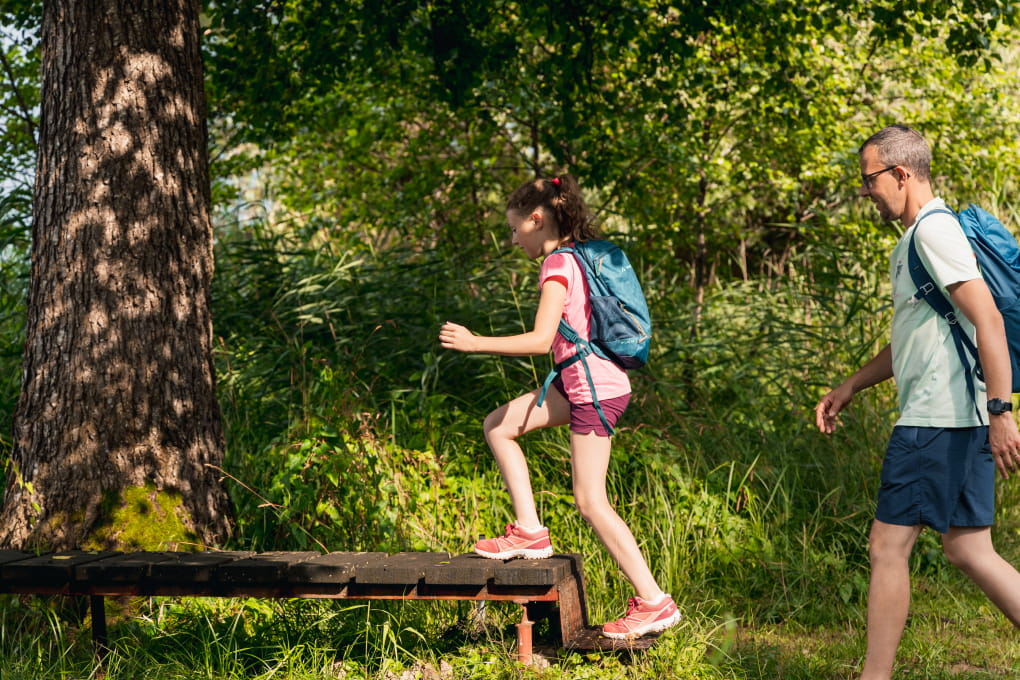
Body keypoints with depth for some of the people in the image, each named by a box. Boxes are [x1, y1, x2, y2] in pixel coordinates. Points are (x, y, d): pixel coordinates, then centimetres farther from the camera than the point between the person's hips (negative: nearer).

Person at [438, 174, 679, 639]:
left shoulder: (557, 265, -15)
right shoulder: (579, 257, 12)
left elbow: (541, 340, -23)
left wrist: (474, 343, -20)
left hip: (594, 387, -10)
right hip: (580, 381, 10)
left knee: (590, 502, -5)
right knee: (498, 426, 12)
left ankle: (654, 602, -2)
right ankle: (529, 531, 11)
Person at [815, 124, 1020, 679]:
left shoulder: (934, 229, -13)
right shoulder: (915, 238, 19)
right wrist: (849, 388, 32)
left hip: (936, 421, -10)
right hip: (960, 422, 10)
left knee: (888, 547, -3)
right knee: (967, 549, 9)